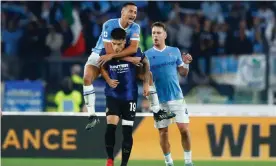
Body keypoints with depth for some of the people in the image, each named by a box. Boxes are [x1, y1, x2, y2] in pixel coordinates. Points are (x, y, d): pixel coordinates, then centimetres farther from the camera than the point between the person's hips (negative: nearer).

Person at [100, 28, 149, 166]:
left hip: (130, 96, 0)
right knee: (110, 127, -18)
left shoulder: (133, 52, -16)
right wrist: (108, 80, -10)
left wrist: (146, 83, 1)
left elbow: (145, 63, 4)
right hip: (113, 95, 0)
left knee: (127, 131, 2)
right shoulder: (105, 53, -13)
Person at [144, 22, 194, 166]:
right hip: (159, 99, 0)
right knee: (163, 132, 4)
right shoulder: (147, 55, 0)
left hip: (176, 96, 1)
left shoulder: (174, 51, 5)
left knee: (184, 129, -6)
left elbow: (183, 73, 10)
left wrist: (186, 64, -8)